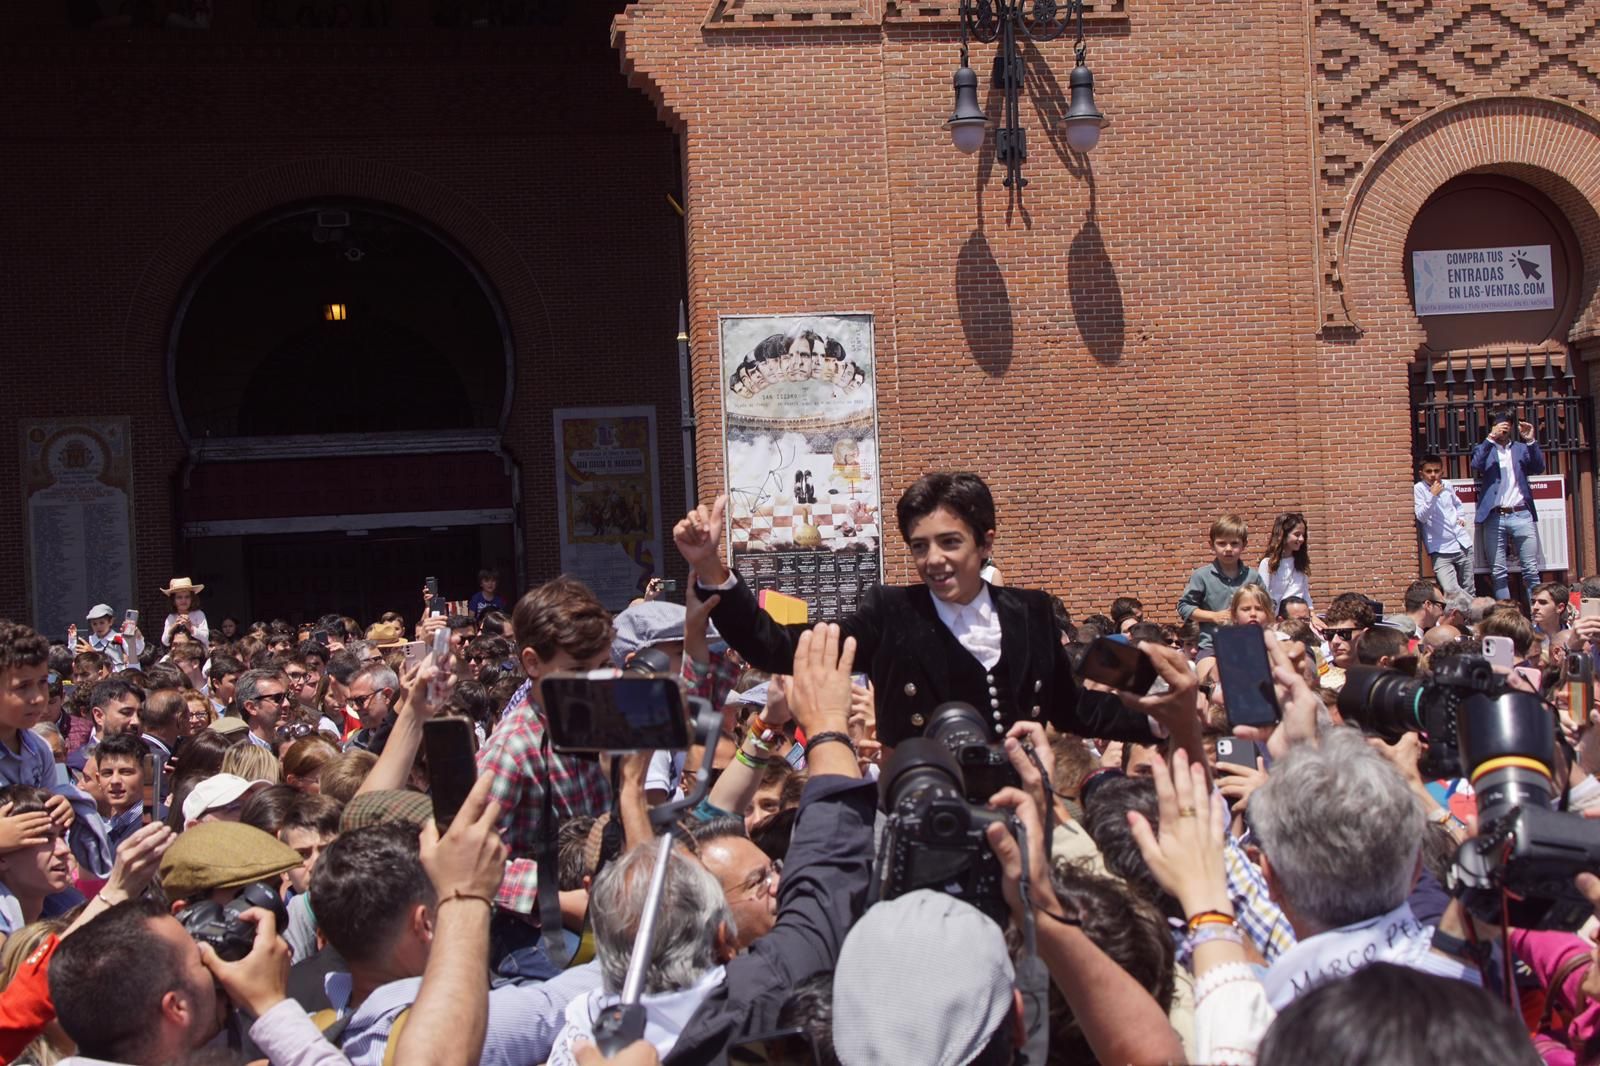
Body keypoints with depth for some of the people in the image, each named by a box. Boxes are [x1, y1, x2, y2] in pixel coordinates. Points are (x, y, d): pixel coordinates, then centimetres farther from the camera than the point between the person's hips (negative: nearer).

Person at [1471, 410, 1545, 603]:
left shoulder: (1521, 448, 15)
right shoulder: (1484, 449, 11)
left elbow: (1539, 468, 2)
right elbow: (1476, 465, -10)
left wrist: (1530, 441, -10)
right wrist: (1491, 438, -17)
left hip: (1521, 515, 1)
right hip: (1495, 518, -1)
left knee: (1531, 571, -1)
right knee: (1499, 573, 1)